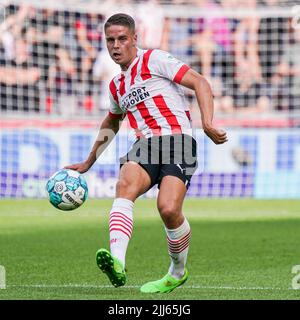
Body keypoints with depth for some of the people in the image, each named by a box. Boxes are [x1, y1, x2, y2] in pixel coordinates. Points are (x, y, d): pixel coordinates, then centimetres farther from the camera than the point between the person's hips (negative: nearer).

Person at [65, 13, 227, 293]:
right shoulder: (116, 86, 24)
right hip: (145, 146, 5)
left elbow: (199, 82, -3)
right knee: (124, 186, -29)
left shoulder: (153, 60, 4)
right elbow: (111, 123, 44)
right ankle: (117, 261, -49)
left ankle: (178, 272, 4)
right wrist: (88, 162, 46)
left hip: (176, 139, -5)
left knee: (169, 209, -25)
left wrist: (207, 124, -17)